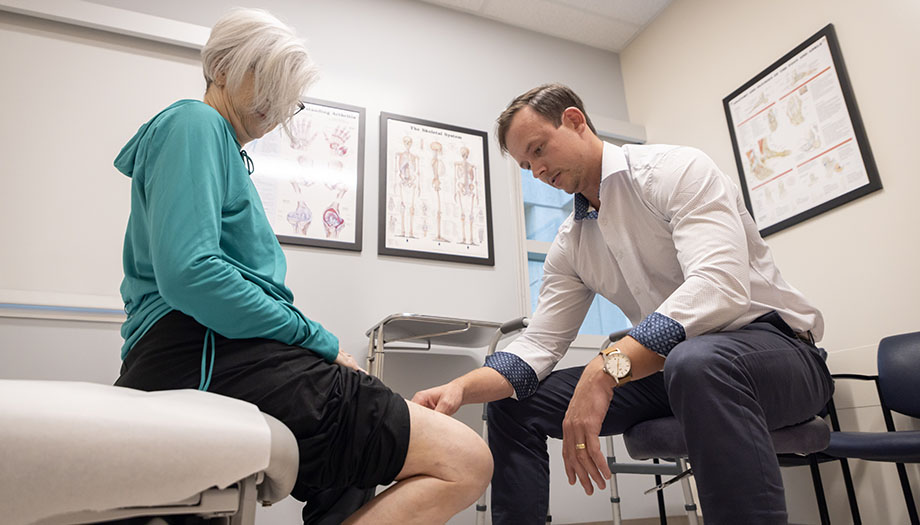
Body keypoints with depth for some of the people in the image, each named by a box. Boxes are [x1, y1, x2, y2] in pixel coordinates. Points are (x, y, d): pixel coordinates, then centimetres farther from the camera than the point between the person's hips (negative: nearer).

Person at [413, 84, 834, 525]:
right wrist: (461, 388, -16)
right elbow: (539, 343, 2)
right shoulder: (570, 244, 7)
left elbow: (720, 288, -28)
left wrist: (607, 366, -39)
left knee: (694, 361, -42)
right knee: (511, 401, -1)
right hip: (666, 364, 6)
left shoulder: (677, 169, -13)